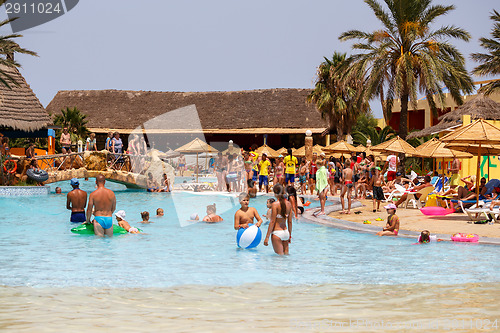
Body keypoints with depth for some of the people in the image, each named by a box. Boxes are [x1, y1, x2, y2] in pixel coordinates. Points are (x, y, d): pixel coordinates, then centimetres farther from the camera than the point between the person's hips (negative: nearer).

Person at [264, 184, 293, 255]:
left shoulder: (275, 204, -13)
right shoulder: (288, 204, 4)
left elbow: (272, 222, -14)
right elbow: (290, 222, 9)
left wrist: (267, 237, -10)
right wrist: (290, 235, 20)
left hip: (277, 233, -6)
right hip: (286, 232, 6)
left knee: (280, 255, -1)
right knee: (286, 254, 14)